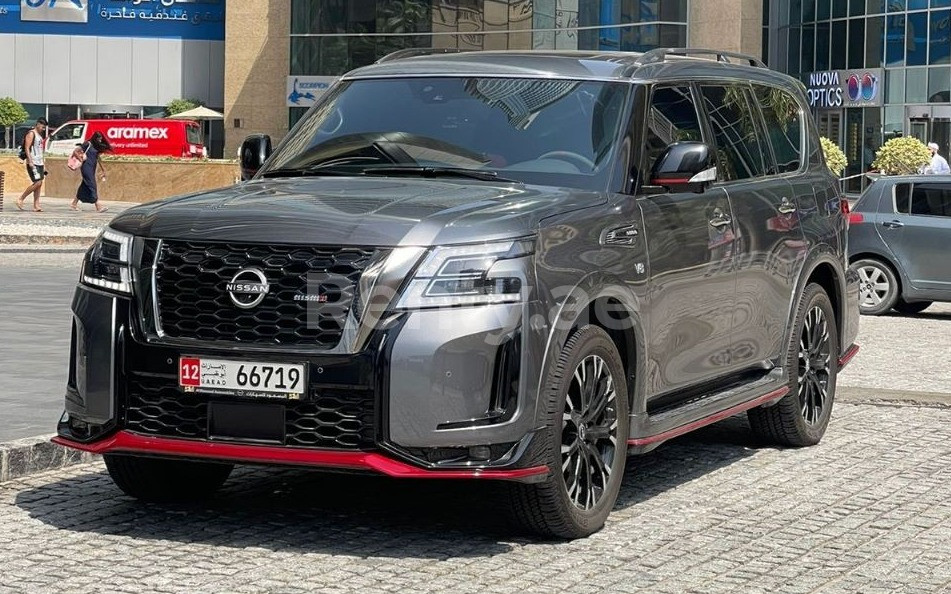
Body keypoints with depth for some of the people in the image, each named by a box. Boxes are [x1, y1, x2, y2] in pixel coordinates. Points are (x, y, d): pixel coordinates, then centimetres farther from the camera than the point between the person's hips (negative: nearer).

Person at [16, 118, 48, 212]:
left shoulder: (40, 136, 20)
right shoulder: (31, 134, -8)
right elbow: (27, 148, -15)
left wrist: (43, 166, 22)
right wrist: (30, 161, -23)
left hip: (39, 163, 9)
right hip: (33, 163, -9)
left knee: (39, 184, 4)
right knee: (37, 183, -14)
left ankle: (36, 206, 3)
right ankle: (20, 199, -6)